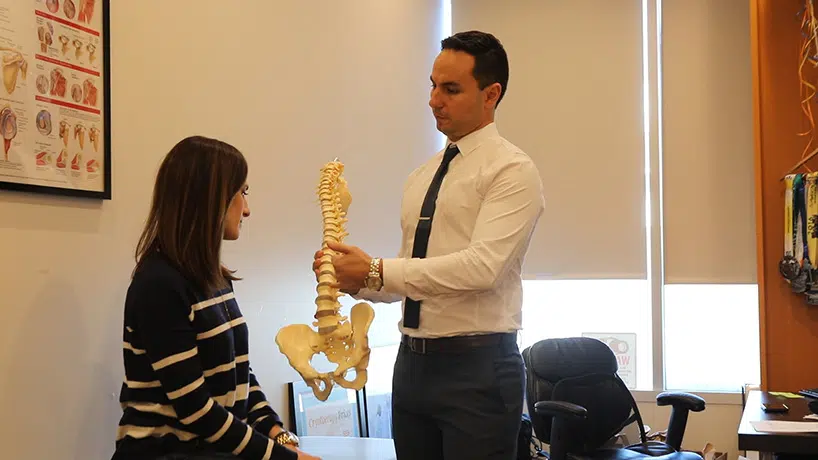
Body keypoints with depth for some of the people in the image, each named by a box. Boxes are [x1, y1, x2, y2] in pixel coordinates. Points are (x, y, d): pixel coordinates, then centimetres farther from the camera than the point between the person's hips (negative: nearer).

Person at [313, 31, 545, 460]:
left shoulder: (512, 169, -9)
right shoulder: (421, 177, 14)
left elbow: (482, 265, -23)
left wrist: (375, 271, -23)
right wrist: (356, 278, -5)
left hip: (477, 366, -7)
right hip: (413, 361, 7)